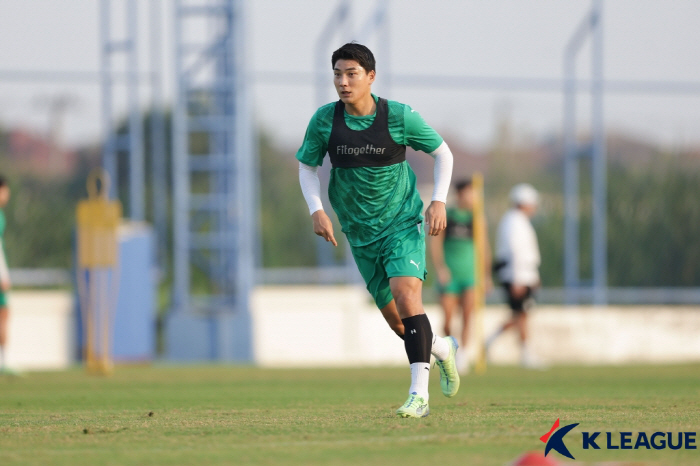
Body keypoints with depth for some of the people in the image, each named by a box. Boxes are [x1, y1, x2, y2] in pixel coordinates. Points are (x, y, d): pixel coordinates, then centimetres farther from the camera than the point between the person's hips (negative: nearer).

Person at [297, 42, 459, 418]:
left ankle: (419, 394, -28)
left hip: (403, 222, -3)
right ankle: (443, 349, 41)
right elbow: (306, 166, 8)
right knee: (397, 323, 7)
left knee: (406, 293, -27)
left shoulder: (400, 117, -12)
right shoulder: (324, 120, -7)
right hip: (361, 234, 3)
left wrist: (439, 201, -11)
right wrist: (317, 210, -8)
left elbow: (442, 153, 2)